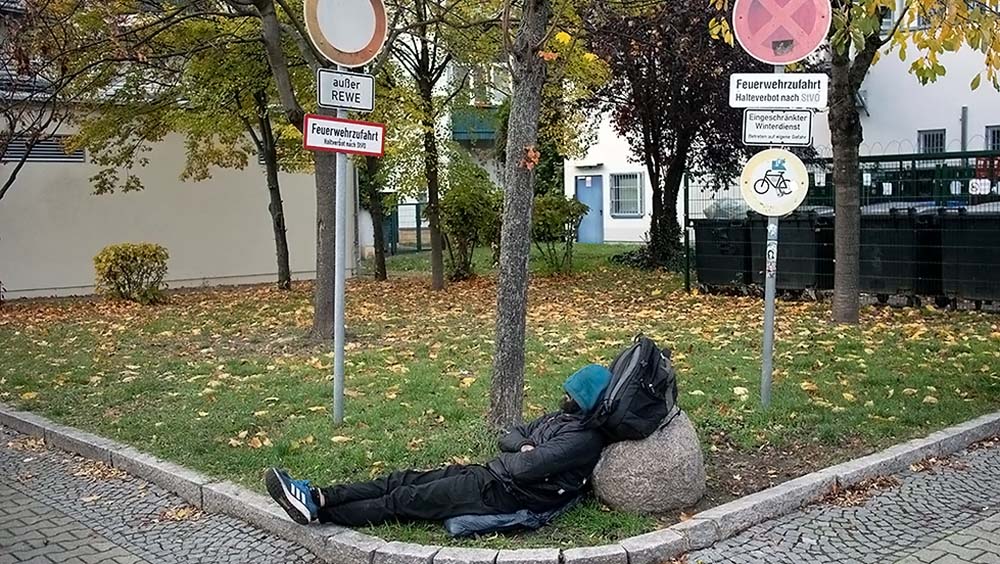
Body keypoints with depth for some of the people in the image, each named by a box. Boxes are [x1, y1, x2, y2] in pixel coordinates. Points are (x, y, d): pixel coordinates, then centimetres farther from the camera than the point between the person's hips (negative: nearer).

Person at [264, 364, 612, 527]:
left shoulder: (584, 437, -14)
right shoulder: (563, 417, 19)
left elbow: (525, 468, -23)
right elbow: (510, 436, 19)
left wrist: (499, 460, -2)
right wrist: (524, 447, -4)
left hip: (507, 493, -9)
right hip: (493, 477, 9)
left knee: (406, 500, -14)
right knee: (405, 480, -3)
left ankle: (318, 513, -13)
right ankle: (318, 497, -9)